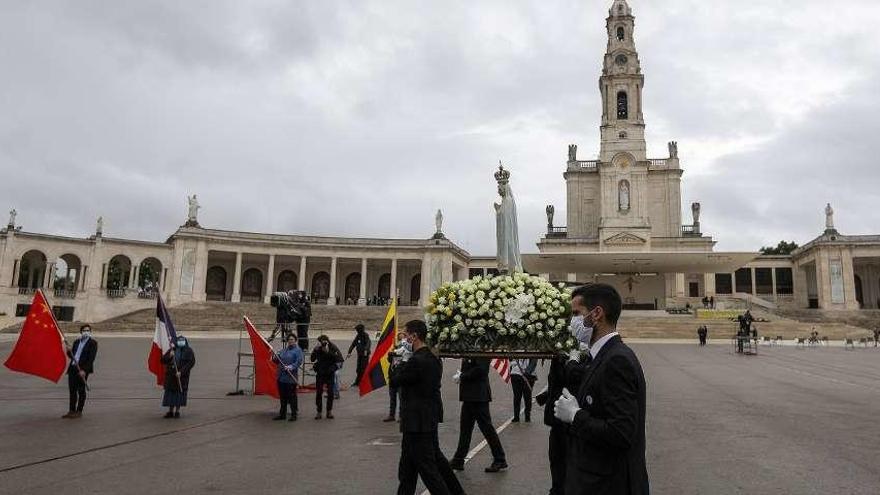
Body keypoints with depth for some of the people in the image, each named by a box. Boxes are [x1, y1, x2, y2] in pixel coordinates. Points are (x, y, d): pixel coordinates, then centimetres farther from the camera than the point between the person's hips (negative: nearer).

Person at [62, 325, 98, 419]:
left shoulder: (93, 343, -1)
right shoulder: (76, 342, 18)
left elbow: (91, 358, -10)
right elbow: (72, 356, 19)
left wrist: (84, 370, -18)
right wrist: (69, 351, -4)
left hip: (82, 369, -6)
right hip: (72, 368, 6)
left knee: (81, 391, 0)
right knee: (72, 390, 7)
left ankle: (79, 412, 4)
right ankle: (72, 411, 15)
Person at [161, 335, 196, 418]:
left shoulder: (189, 351, -2)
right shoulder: (171, 350, 9)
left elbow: (191, 362, -12)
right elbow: (163, 361, 6)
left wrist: (181, 372, -19)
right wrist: (169, 356, -15)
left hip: (182, 376, -3)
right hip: (170, 376, 3)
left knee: (180, 392, 0)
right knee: (170, 392, 6)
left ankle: (177, 411, 10)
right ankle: (171, 411, 15)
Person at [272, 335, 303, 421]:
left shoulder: (297, 350, -4)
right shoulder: (284, 350, 17)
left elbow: (299, 362, -14)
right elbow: (279, 360, 20)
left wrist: (291, 367, -27)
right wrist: (275, 358, -2)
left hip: (291, 377, -7)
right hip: (281, 377, 7)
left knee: (292, 396, -3)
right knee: (282, 396, 14)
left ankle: (294, 414, 5)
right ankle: (282, 414, 23)